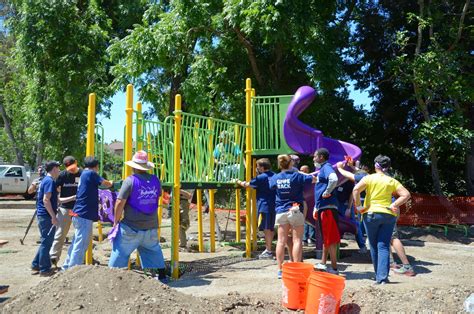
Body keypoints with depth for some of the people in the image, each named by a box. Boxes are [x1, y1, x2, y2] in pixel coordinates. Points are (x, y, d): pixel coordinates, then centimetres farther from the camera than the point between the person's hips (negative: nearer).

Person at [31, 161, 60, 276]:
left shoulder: (45, 180, 16)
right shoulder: (50, 181, -15)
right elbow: (46, 200, -22)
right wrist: (53, 216, -21)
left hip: (43, 216, 10)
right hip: (47, 216, -10)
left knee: (45, 242, 17)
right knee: (46, 242, -2)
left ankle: (36, 266, 25)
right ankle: (44, 269, 6)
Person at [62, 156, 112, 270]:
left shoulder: (83, 174, 17)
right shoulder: (91, 173, -9)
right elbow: (106, 184, -2)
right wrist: (111, 183, 19)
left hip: (80, 214, 10)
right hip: (84, 215, -10)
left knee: (77, 243, 20)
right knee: (80, 246, -5)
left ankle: (67, 268, 30)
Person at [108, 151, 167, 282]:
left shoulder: (130, 181, -13)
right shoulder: (155, 180, 2)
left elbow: (120, 203, -13)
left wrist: (116, 221, -1)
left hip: (131, 227, -4)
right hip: (151, 226, 5)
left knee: (120, 252, 8)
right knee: (154, 250, 21)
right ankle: (162, 275, 24)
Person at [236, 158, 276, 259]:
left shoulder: (261, 177, -11)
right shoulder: (274, 176, 8)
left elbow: (247, 185, -2)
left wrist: (239, 182, 16)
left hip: (264, 206, -7)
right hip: (273, 205, 7)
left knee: (267, 229, -2)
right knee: (270, 228, 14)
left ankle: (269, 251, 2)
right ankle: (268, 249, 25)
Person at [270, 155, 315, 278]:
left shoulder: (275, 178, 2)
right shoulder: (297, 176, -8)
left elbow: (271, 186, 23)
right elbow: (314, 179, -5)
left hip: (281, 212, 4)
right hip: (295, 211, -4)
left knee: (281, 241, 6)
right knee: (297, 240, 2)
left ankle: (280, 269, 10)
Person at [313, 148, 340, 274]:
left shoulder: (326, 167, -10)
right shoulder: (321, 169, 20)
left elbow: (334, 179, -34)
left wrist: (327, 192, -20)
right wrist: (316, 208, 23)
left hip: (328, 207, -10)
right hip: (322, 207, 10)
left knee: (330, 238, -6)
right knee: (325, 238, 16)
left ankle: (334, 268, 0)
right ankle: (323, 264, 26)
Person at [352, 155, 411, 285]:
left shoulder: (369, 178, -1)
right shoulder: (392, 181, 7)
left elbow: (356, 189, -15)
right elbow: (406, 194, 0)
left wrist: (358, 206, -6)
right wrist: (393, 205, -1)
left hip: (371, 213, -2)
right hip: (388, 215, 2)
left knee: (374, 247, 10)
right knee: (383, 246, 1)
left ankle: (378, 276, 18)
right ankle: (383, 277, -9)